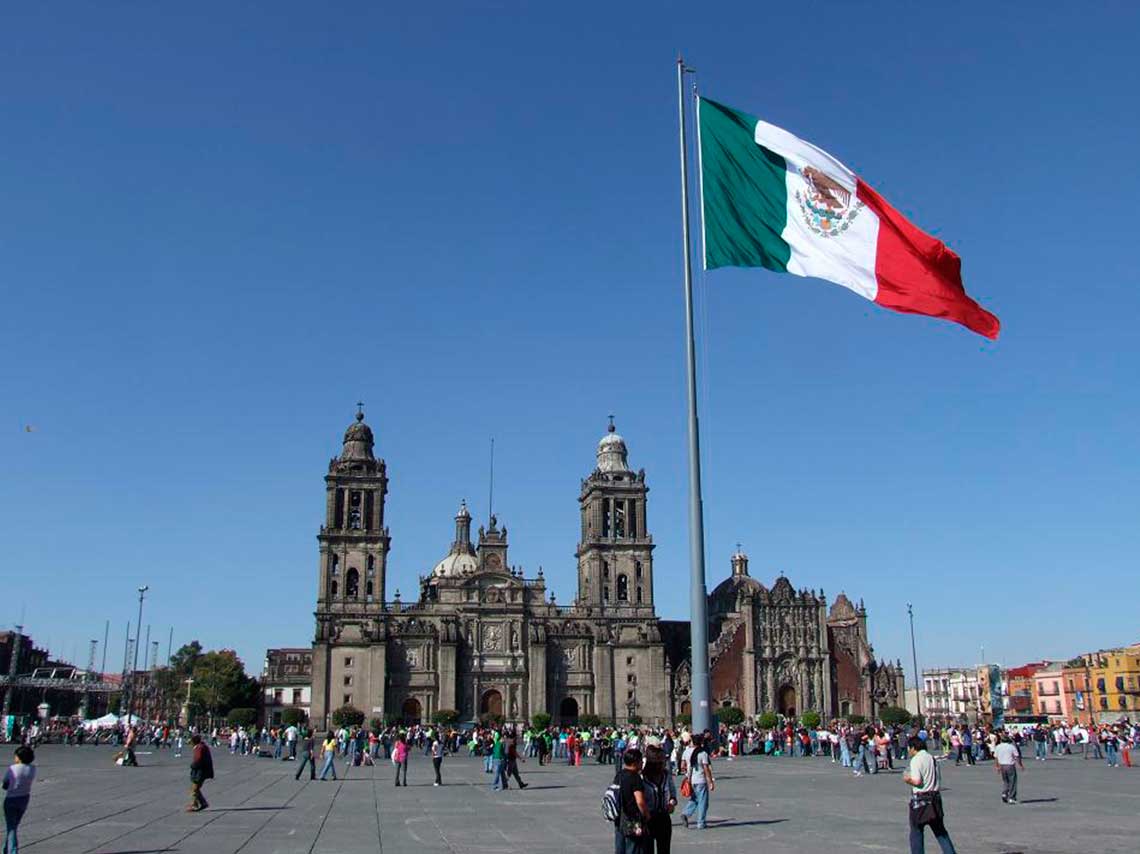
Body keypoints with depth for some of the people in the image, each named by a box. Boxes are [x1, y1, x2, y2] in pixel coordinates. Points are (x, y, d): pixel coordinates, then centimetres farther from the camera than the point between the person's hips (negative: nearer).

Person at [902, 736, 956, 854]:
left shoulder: (915, 760, -14)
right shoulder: (932, 758, 10)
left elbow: (917, 781, -22)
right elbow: (939, 779, 13)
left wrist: (907, 779, -5)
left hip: (920, 799, -7)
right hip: (935, 797, 7)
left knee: (916, 831, 5)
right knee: (940, 830, 16)